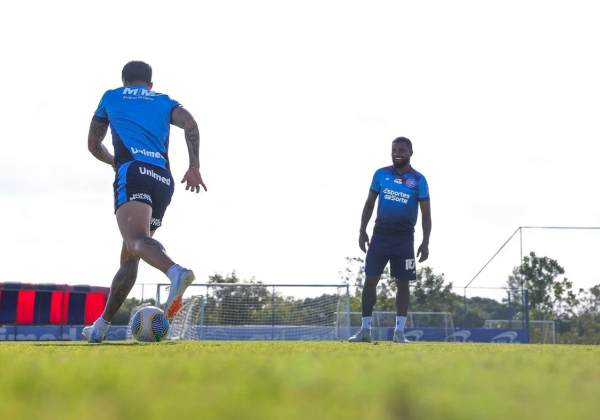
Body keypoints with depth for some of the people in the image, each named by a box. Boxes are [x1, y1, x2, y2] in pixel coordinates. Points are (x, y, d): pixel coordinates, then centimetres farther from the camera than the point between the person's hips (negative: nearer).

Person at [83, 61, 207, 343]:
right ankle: (101, 327, 16)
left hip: (132, 172, -4)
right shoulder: (164, 102, 27)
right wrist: (194, 166, 6)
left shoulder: (111, 97, 26)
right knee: (129, 256, 13)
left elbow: (93, 144, 35)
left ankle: (176, 272, -61)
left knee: (136, 240, -28)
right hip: (164, 180, 4)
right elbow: (190, 124, 4)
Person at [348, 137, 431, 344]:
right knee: (370, 280, -2)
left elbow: (426, 214, 1)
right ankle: (365, 330, 3)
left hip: (404, 239, -1)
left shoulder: (419, 180, -1)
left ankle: (399, 331, 8)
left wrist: (425, 242, -7)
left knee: (403, 283, 1)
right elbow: (369, 203, 11)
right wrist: (362, 231, 3)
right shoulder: (381, 174, 5)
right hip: (380, 235, 1)